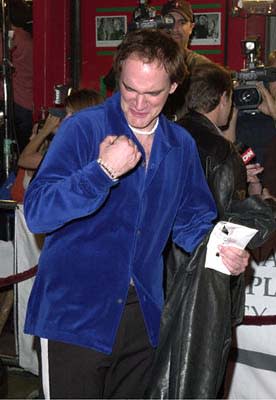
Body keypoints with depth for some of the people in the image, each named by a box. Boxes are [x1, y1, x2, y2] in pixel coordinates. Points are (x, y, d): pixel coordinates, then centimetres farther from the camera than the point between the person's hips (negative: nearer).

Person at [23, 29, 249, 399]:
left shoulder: (182, 146, 7)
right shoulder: (84, 128, -10)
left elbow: (193, 220, 17)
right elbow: (37, 212, -18)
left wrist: (225, 250, -4)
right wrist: (104, 170, -28)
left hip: (142, 313, 5)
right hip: (75, 311, -5)